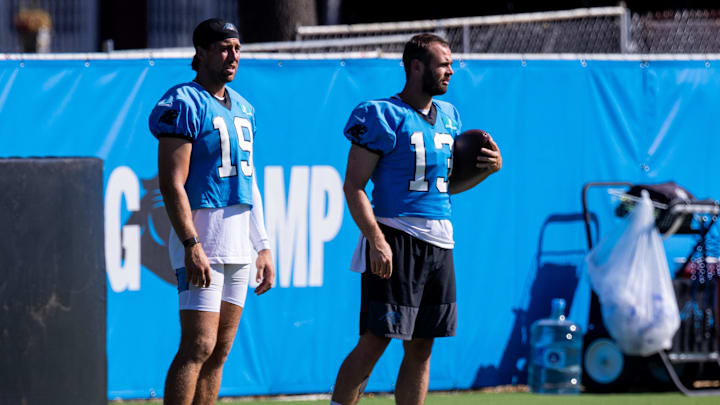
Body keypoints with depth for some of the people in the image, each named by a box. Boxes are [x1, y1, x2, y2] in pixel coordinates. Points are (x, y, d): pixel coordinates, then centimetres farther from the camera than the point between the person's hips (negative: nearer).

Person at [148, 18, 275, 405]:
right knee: (198, 347, -14)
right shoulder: (183, 104, -9)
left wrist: (263, 246, 17)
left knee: (219, 351, 7)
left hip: (238, 241, 8)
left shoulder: (242, 108, 17)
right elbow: (172, 183, -15)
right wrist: (192, 246, -23)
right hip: (201, 234, -8)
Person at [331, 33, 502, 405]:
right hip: (395, 237, -7)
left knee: (421, 347, 8)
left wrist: (486, 169, 7)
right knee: (374, 342, -10)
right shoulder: (383, 116, -7)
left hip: (439, 241, 7)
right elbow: (353, 185, -12)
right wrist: (377, 240, -22)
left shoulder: (448, 116, 16)